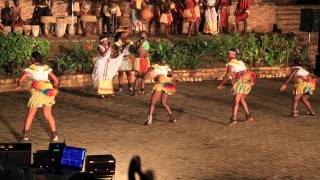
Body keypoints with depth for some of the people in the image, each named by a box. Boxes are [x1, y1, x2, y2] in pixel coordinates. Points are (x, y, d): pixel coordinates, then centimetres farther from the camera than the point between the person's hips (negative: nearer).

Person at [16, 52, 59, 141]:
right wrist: (54, 89, 29)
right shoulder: (46, 68, 16)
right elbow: (56, 80, 15)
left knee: (31, 114, 8)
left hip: (37, 91, -3)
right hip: (48, 90, 3)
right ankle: (54, 134, 4)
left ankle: (25, 134, 5)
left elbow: (21, 79, -1)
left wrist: (18, 85, 20)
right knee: (48, 114, 11)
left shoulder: (30, 68, 5)